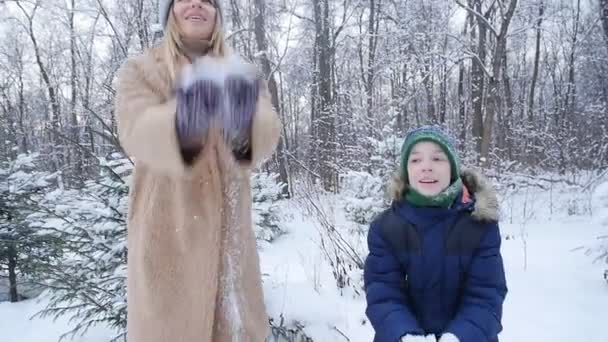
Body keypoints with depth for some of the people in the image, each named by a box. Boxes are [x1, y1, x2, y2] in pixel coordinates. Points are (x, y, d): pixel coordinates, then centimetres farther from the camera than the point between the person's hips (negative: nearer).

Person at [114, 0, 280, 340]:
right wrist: (183, 121, -41)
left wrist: (244, 120, -37)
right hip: (167, 232, -2)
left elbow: (266, 135, -13)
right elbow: (137, 132, -19)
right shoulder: (139, 70, 2)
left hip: (227, 229, 2)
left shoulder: (240, 74, 7)